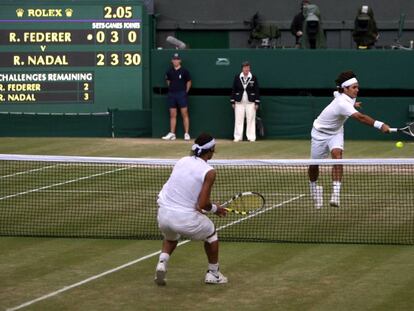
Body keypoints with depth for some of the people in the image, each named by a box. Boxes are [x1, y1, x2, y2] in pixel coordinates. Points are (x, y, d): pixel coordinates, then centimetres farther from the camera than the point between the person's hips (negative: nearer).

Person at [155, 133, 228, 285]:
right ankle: (213, 274, 31)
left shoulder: (182, 161, 7)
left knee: (171, 237, 37)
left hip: (163, 214, 5)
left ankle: (162, 262, 11)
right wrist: (215, 208, 5)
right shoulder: (209, 172, -10)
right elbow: (202, 204, -15)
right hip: (185, 219, -5)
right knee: (211, 233, 26)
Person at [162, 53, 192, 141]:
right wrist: (172, 89, 13)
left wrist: (185, 92, 1)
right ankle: (172, 134, 7)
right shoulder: (169, 71, 7)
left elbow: (189, 82, 3)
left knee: (185, 114, -5)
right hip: (171, 94, 4)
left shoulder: (184, 71, -3)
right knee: (172, 115, 6)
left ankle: (186, 134, -5)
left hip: (182, 94, -4)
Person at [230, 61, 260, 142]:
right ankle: (238, 137, 5)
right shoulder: (237, 77, 2)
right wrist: (232, 102, 2)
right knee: (238, 119, 0)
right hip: (239, 102, 1)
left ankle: (251, 137, 4)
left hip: (250, 102, -1)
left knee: (251, 119, -1)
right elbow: (233, 90, 5)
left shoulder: (253, 78, 1)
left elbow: (257, 91, 2)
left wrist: (257, 103, -3)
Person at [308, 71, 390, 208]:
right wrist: (380, 125, -61)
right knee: (314, 165, 8)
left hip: (335, 132, 6)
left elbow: (336, 93, 16)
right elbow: (360, 117, -52)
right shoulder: (343, 104, -38)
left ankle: (336, 193, -32)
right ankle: (313, 186, 42)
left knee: (337, 155, -23)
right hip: (320, 133, -6)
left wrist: (352, 103, 8)